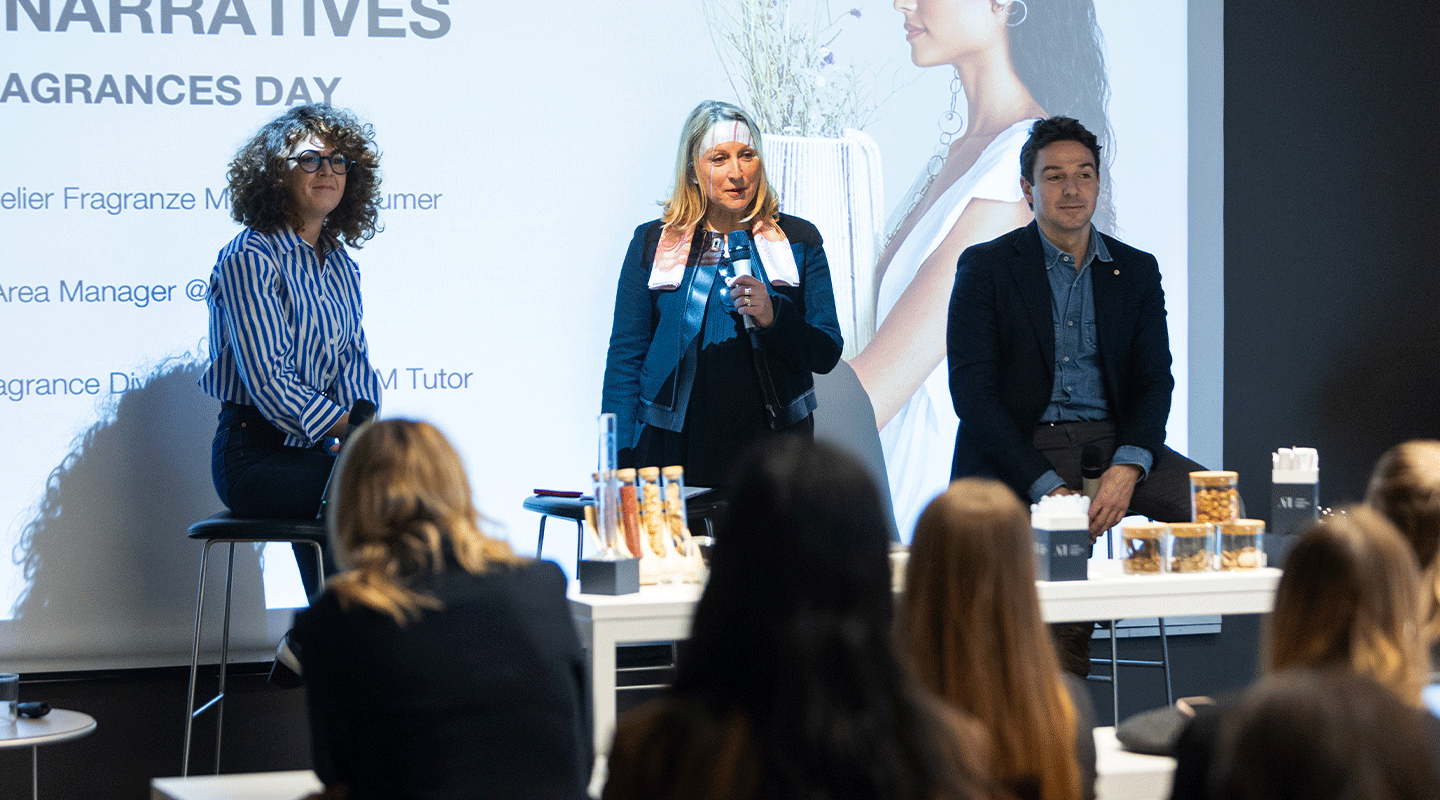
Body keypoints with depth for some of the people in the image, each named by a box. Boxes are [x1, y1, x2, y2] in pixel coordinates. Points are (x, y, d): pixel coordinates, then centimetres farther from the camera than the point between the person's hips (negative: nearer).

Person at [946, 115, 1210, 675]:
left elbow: (1154, 381, 7)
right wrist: (1046, 486, -19)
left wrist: (1127, 468, -16)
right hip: (1018, 451, -4)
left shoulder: (1137, 271, 14)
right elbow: (972, 390, -5)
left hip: (1113, 442, 4)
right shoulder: (985, 267, 3)